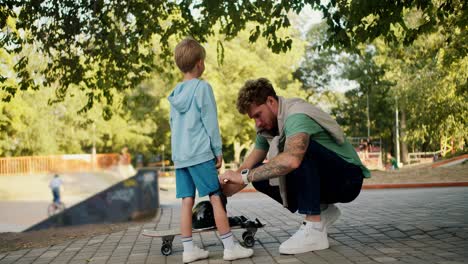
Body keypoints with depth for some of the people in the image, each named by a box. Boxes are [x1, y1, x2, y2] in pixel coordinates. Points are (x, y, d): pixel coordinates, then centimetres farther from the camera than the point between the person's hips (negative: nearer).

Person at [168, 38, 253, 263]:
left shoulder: (175, 93, 13)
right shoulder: (202, 87, -7)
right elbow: (210, 121, -9)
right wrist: (218, 150, -4)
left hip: (179, 155, 7)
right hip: (200, 153, -7)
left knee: (187, 201, 6)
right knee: (216, 198, -3)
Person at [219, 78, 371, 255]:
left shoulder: (297, 116, -25)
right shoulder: (267, 128, 3)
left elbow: (291, 160, -44)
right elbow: (249, 165, 3)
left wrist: (244, 176, -38)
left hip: (348, 179, -8)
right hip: (324, 182, 8)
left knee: (300, 149, -33)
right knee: (260, 176, -6)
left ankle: (314, 230, -26)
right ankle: (322, 211, 7)